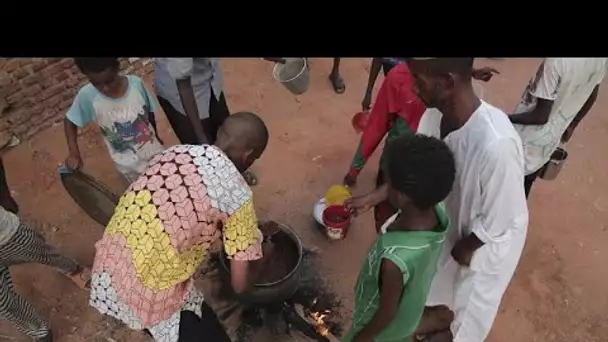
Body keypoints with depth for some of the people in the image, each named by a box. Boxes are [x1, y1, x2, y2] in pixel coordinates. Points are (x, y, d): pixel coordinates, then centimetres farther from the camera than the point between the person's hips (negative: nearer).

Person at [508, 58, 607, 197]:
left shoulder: (556, 61, -34)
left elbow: (540, 116, -31)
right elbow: (591, 98, 7)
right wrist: (572, 125, 22)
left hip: (530, 137, -7)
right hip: (555, 134, 7)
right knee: (528, 179, 27)